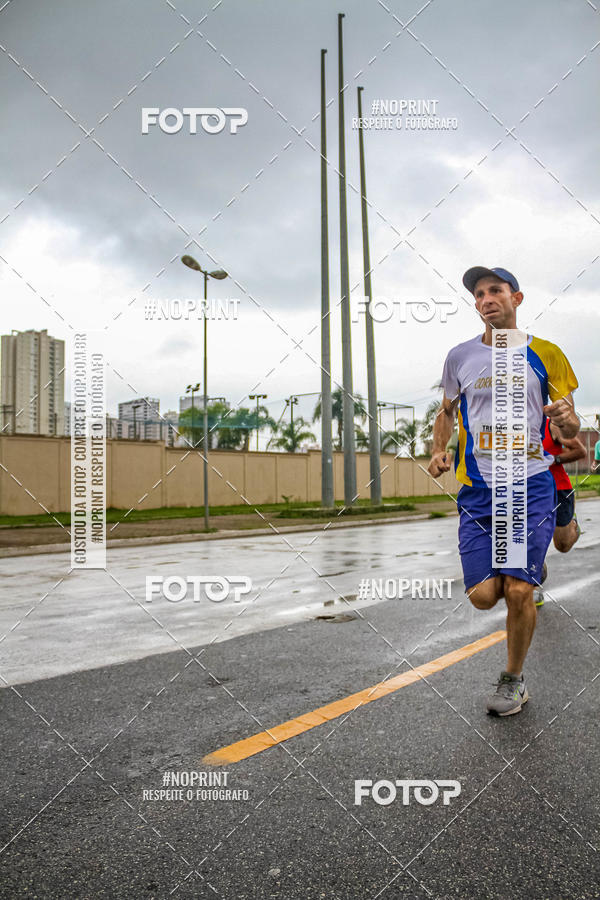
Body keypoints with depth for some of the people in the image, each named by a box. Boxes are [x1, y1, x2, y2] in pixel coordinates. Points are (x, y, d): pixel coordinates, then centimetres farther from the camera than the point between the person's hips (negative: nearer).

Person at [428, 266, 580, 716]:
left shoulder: (545, 354, 4)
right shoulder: (460, 357, 8)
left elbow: (569, 431, 8)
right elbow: (447, 411, 21)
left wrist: (568, 420, -17)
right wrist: (439, 450, 2)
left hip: (531, 487, -2)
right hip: (477, 491, 2)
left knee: (518, 591, -8)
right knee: (483, 595, -5)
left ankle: (514, 679, 18)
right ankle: (526, 573, 33)